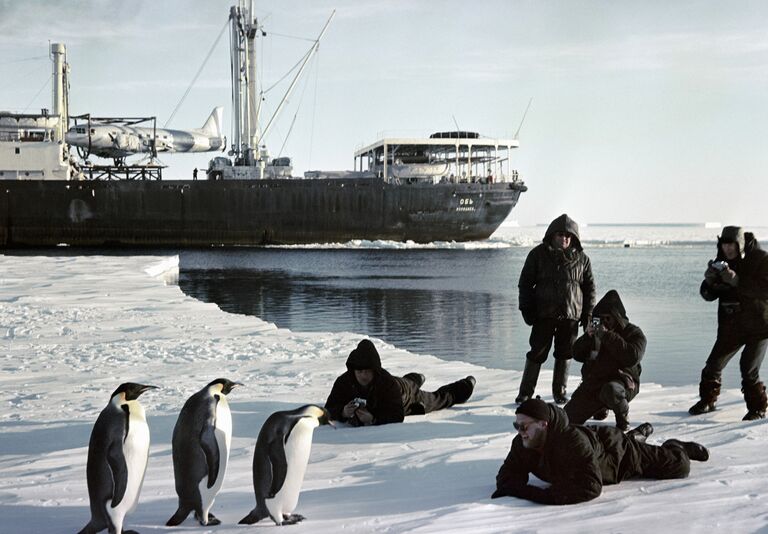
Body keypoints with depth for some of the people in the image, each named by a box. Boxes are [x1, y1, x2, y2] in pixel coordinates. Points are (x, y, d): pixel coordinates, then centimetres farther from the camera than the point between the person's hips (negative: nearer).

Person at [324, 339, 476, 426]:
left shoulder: (388, 382, -49)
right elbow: (330, 407, -35)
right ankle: (416, 379, 77)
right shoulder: (343, 382, -39)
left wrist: (374, 419, -65)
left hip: (407, 394, -4)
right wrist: (343, 412, -56)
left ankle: (466, 385, 57)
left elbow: (397, 415, -50)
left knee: (437, 400, 27)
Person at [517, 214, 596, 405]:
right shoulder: (538, 254, 1)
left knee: (564, 354, 7)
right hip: (544, 314, -1)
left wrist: (588, 314, 5)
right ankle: (525, 392, 7)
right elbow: (525, 283, 4)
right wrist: (526, 309, -3)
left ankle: (559, 391, 19)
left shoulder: (581, 258, 5)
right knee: (537, 353, -1)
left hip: (571, 316, 2)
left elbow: (589, 288, 10)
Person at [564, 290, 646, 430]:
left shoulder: (634, 333, -3)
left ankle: (623, 420, -10)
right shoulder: (597, 331, 12)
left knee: (610, 390, -43)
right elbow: (577, 355, 10)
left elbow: (632, 358, -23)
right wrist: (587, 337, -9)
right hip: (593, 382, 6)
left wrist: (607, 336, -23)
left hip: (622, 382, -6)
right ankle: (602, 408, 29)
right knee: (567, 418, 0)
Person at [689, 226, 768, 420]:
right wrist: (709, 282, -16)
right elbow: (709, 295, 6)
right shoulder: (720, 262, 5)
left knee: (749, 370, -14)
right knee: (713, 365, 7)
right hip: (731, 327, 5)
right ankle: (707, 401, 29)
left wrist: (737, 281, -31)